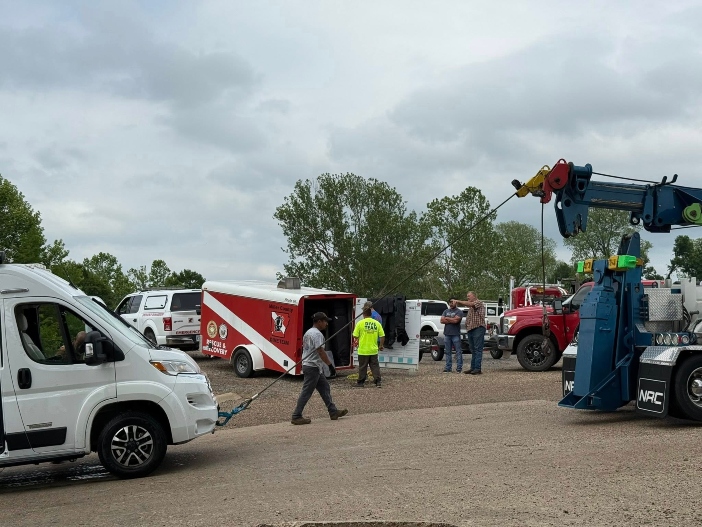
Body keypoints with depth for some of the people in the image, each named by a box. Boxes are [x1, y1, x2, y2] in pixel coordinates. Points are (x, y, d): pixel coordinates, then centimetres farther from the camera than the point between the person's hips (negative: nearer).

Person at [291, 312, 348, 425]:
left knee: (325, 388, 16)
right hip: (313, 367, -11)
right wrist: (330, 365, -20)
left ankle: (333, 412, 21)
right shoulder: (317, 334, -17)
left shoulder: (308, 332, 15)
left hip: (307, 365, 11)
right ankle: (296, 417, -2)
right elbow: (321, 351, -23)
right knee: (306, 392, -6)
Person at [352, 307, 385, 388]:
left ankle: (361, 382, 16)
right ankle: (378, 382, 4)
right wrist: (381, 345, 14)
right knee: (375, 366, 9)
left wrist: (356, 342, 15)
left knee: (362, 367, 8)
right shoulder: (377, 323, -1)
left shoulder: (360, 323, -8)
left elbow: (355, 336, -6)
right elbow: (382, 336, 0)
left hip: (363, 350, -2)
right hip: (374, 350, 2)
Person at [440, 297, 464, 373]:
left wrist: (447, 318, -2)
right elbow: (442, 321, 5)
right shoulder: (446, 311, 18)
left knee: (458, 351, -5)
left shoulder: (459, 312, 1)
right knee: (447, 352, 6)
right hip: (447, 334, 5)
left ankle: (459, 368, -4)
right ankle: (448, 368, 9)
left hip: (456, 334, -5)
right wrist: (451, 320, -6)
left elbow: (456, 320, -15)